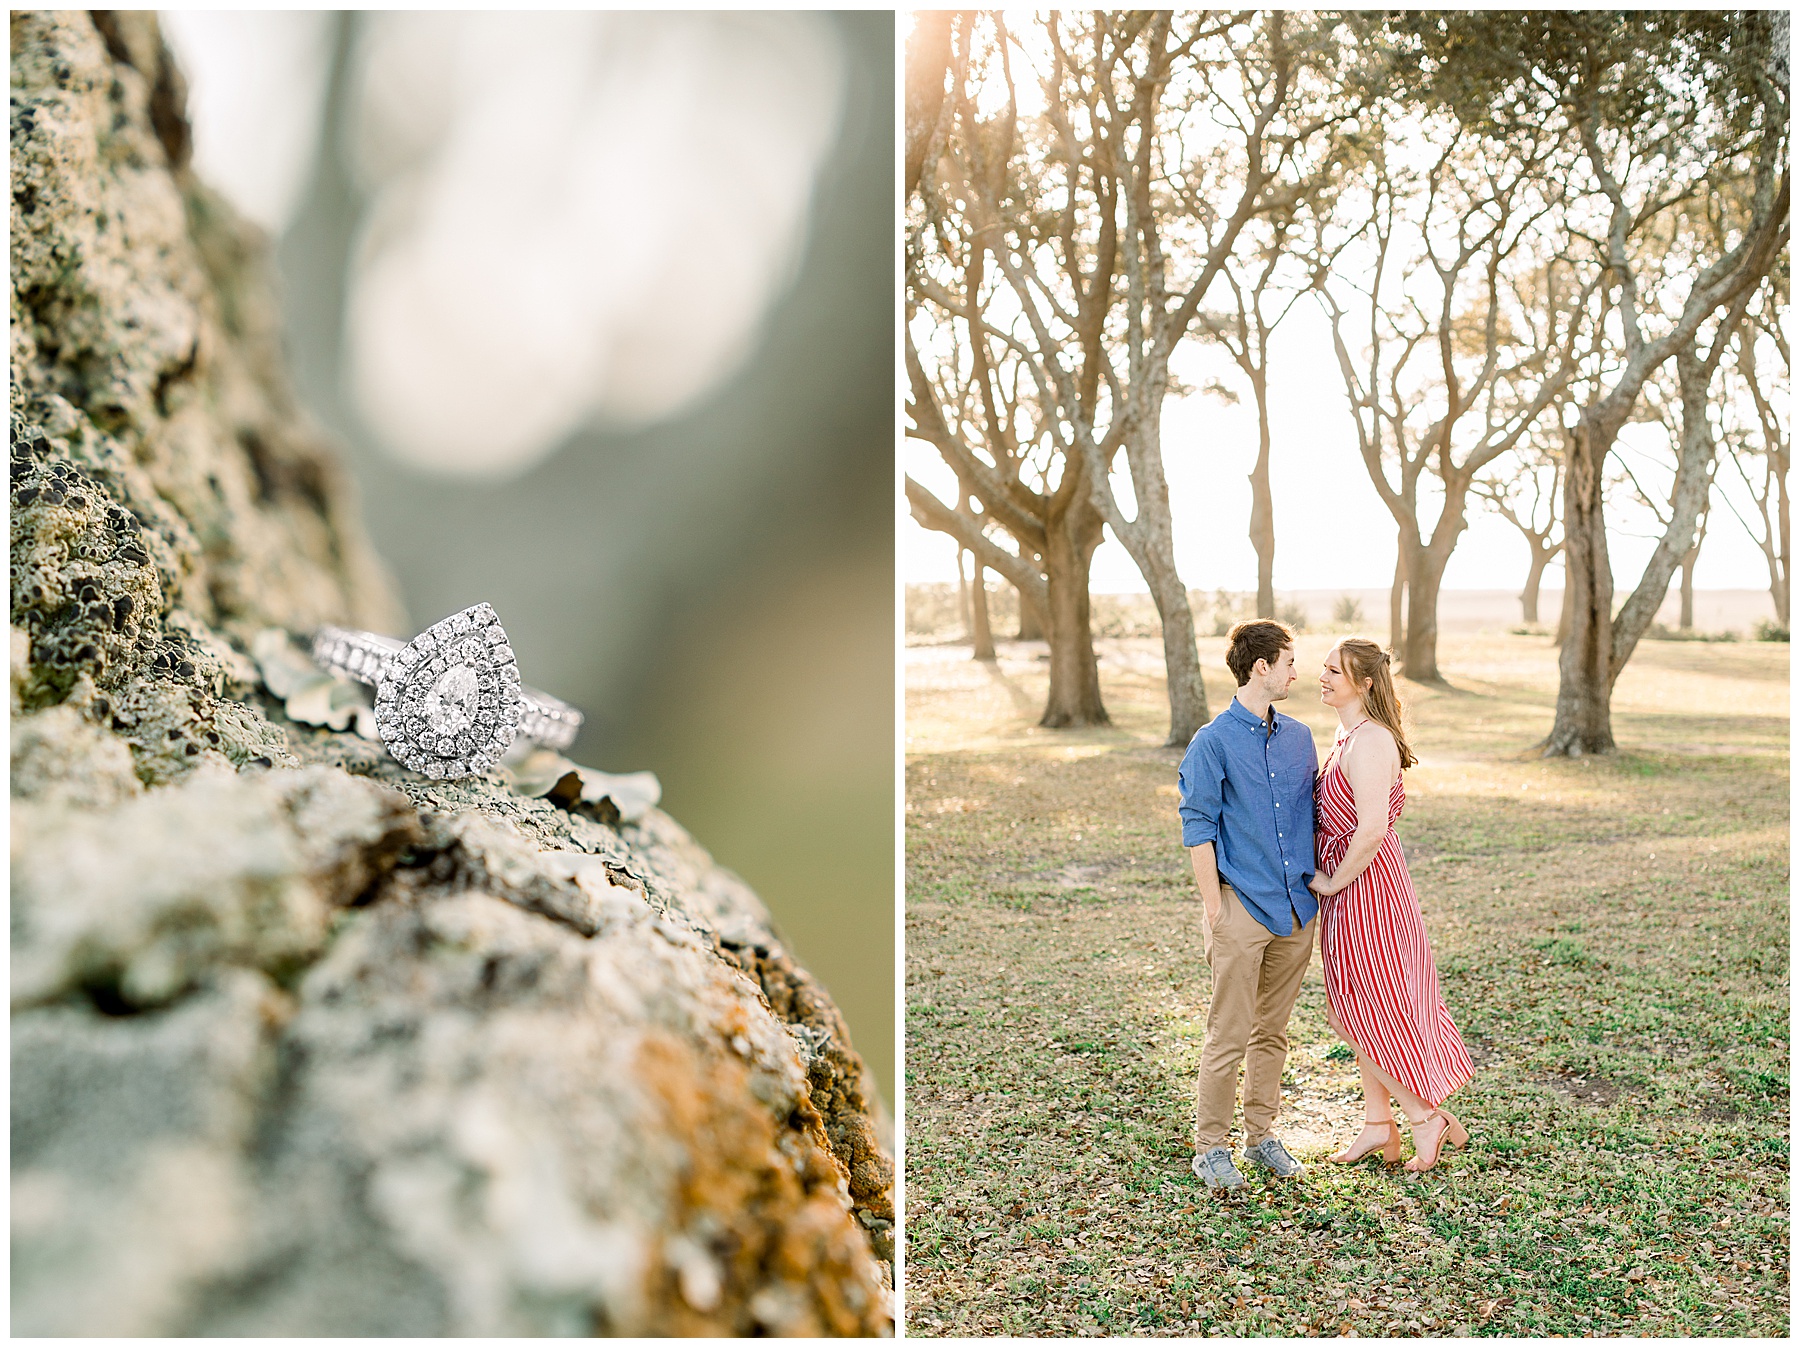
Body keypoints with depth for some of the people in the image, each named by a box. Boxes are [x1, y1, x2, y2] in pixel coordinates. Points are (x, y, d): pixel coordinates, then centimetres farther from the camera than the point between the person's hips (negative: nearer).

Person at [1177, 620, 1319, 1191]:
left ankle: (1261, 1134, 26)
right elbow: (1198, 828, -7)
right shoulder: (1212, 743, -7)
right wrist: (1213, 907, -10)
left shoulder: (1299, 737, 12)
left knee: (1272, 1031, 14)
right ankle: (1210, 1146, 11)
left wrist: (1318, 887, 13)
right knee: (1228, 1035, -1)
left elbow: (1313, 814, 18)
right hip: (1242, 907, -6)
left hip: (1296, 908, 6)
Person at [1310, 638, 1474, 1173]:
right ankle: (1378, 1126, 27)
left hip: (1363, 888, -10)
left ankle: (1428, 1118, 16)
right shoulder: (1347, 734, 9)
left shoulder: (1370, 741, -22)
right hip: (1352, 891, 10)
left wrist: (1333, 881, -15)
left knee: (1366, 1012, 2)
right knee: (1361, 1010, 16)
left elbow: (1371, 831, -28)